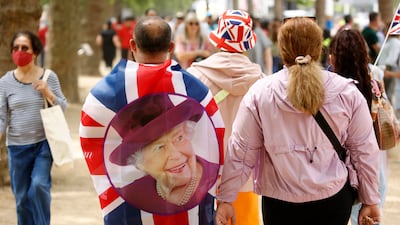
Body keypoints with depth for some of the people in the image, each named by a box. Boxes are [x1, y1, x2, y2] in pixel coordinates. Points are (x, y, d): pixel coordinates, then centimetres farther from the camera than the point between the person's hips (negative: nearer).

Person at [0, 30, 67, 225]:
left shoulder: (49, 77, -2)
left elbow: (63, 108, 3)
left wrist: (48, 93, -14)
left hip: (44, 143, -1)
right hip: (17, 146, 1)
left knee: (39, 185, -18)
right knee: (22, 197, 8)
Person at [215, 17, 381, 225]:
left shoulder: (260, 93, -9)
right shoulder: (347, 93, -7)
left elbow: (241, 151, -5)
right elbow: (365, 150, -1)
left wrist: (226, 199, 4)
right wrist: (370, 200, 10)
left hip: (281, 204, -1)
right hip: (334, 200, 1)